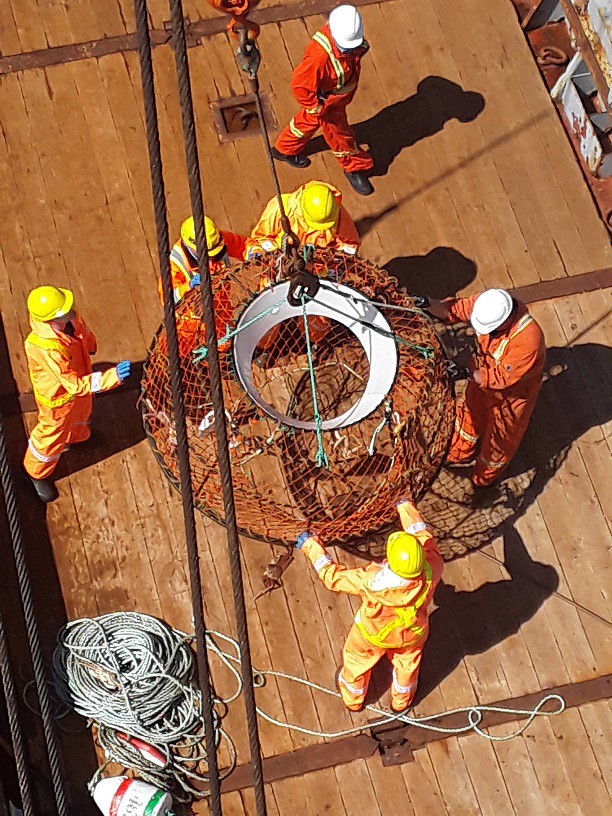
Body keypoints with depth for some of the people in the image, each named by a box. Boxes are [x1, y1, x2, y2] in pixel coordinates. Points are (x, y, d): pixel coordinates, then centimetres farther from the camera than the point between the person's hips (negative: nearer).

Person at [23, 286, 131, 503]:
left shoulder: (70, 319, -26)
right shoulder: (46, 348, -47)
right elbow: (76, 385, -43)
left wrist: (91, 345, 23)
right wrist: (113, 376, -51)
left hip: (80, 381, 7)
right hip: (57, 396, -7)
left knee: (81, 413, 37)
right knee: (53, 435, 20)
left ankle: (75, 437, 73)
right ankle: (37, 473, 50)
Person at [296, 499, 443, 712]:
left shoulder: (372, 582, -44)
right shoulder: (431, 573, -39)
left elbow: (333, 576, -27)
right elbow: (425, 538, -18)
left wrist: (310, 546, -14)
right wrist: (407, 508, -4)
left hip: (372, 635, -2)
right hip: (411, 635, 2)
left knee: (358, 662, 31)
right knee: (407, 663, 34)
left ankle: (353, 698, 60)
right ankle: (401, 701, 63)